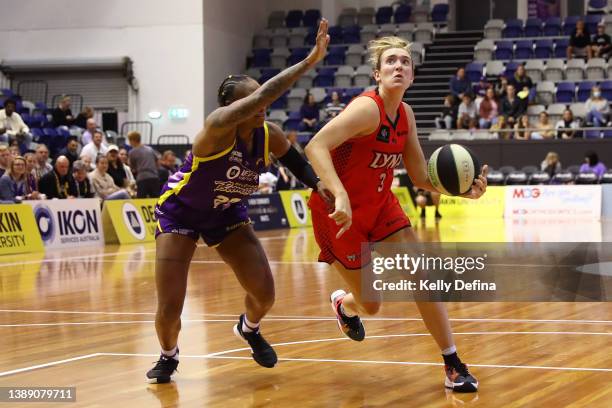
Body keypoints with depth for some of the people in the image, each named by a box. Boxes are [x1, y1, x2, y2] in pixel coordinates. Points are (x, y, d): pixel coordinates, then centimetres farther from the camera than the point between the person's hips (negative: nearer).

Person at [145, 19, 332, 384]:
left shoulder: (269, 135, -15)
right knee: (169, 309, -12)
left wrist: (321, 185, -16)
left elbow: (298, 163, 4)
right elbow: (261, 96, -51)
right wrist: (310, 61, -56)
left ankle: (249, 329, 34)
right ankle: (168, 356, 22)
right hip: (180, 212, -5)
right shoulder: (219, 125, -34)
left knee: (265, 294, -3)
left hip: (226, 213, 5)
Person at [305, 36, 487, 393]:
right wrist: (341, 195, -50)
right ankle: (344, 306, 42)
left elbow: (421, 177, 2)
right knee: (371, 304, 3)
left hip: (380, 205, 7)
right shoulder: (367, 108, -25)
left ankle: (454, 366, 2)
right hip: (340, 210, -6)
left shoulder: (406, 115, -1)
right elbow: (315, 147, -37)